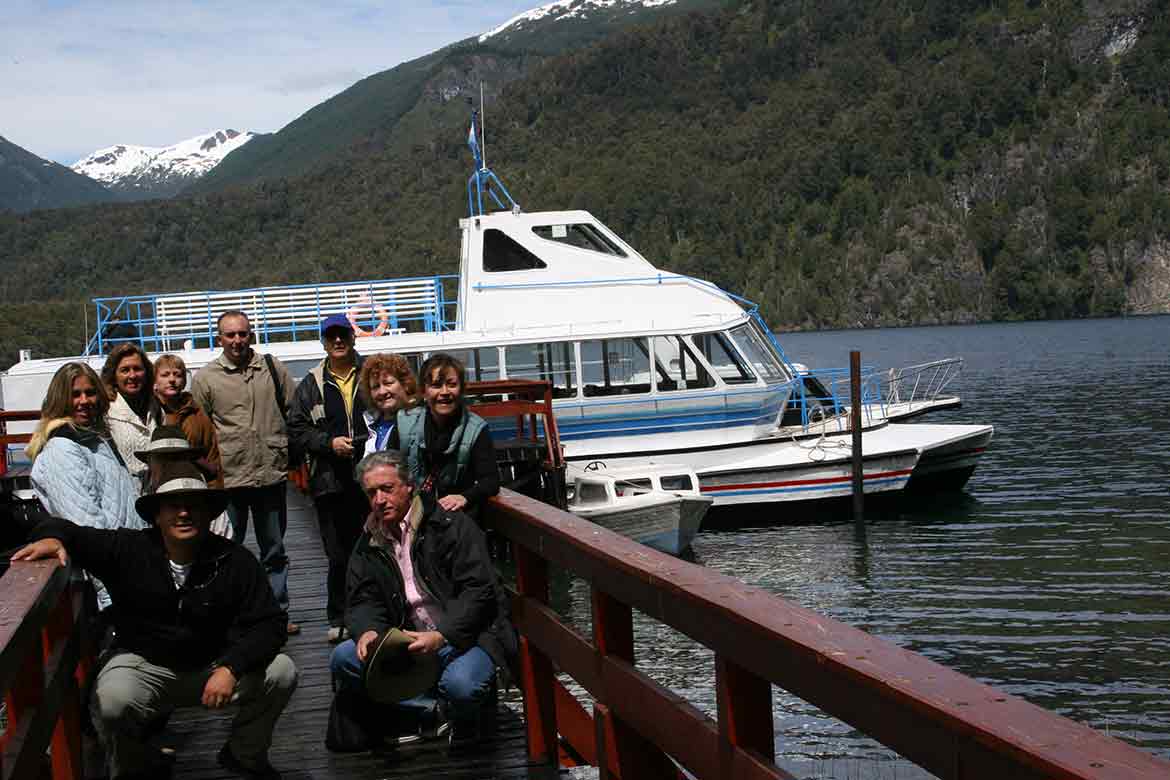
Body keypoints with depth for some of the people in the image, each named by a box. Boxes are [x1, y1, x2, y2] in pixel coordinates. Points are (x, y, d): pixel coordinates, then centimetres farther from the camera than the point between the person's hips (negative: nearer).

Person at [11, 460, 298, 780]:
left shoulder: (235, 561, -12)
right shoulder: (127, 550, -12)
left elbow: (268, 624, -14)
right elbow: (69, 530, -5)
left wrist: (230, 668, -30)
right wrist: (52, 538, -32)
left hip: (211, 666, 1)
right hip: (143, 665, -1)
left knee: (281, 672, -20)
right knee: (110, 703, -34)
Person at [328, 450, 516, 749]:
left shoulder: (451, 524, -8)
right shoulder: (369, 543, 11)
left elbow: (479, 591, -15)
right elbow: (362, 601, 8)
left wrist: (441, 637, -27)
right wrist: (367, 631, -17)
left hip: (467, 636, -6)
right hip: (410, 641, 6)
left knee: (459, 685, -36)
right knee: (343, 658, -14)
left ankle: (465, 734, 3)